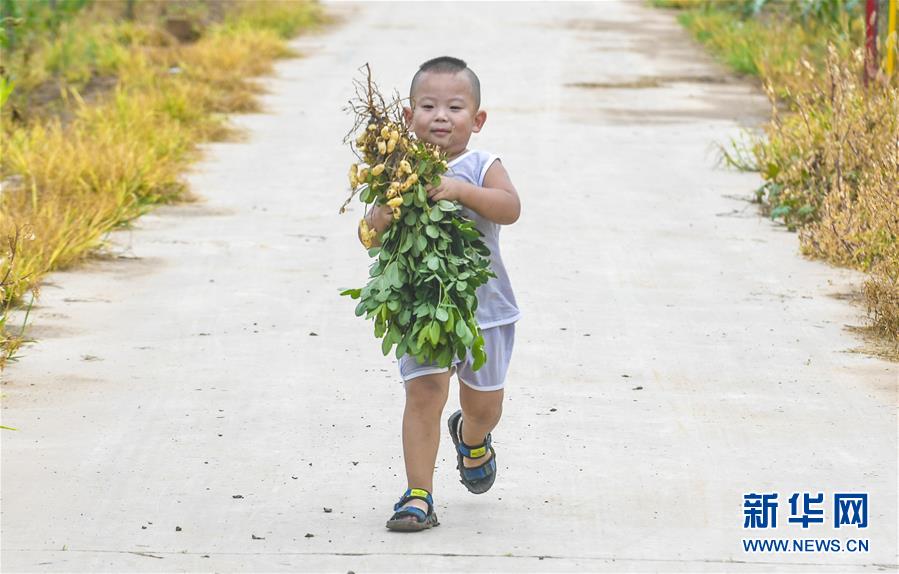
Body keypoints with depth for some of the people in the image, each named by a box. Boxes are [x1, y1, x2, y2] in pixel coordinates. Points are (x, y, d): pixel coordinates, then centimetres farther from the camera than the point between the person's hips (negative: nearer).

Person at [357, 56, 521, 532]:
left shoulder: (482, 168, -4)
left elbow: (510, 207, -24)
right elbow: (371, 238, -1)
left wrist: (461, 190, -35)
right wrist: (377, 223, -24)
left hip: (484, 306, 1)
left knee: (483, 403, 13)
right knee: (424, 390, -13)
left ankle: (471, 439, 51)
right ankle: (418, 496, -5)